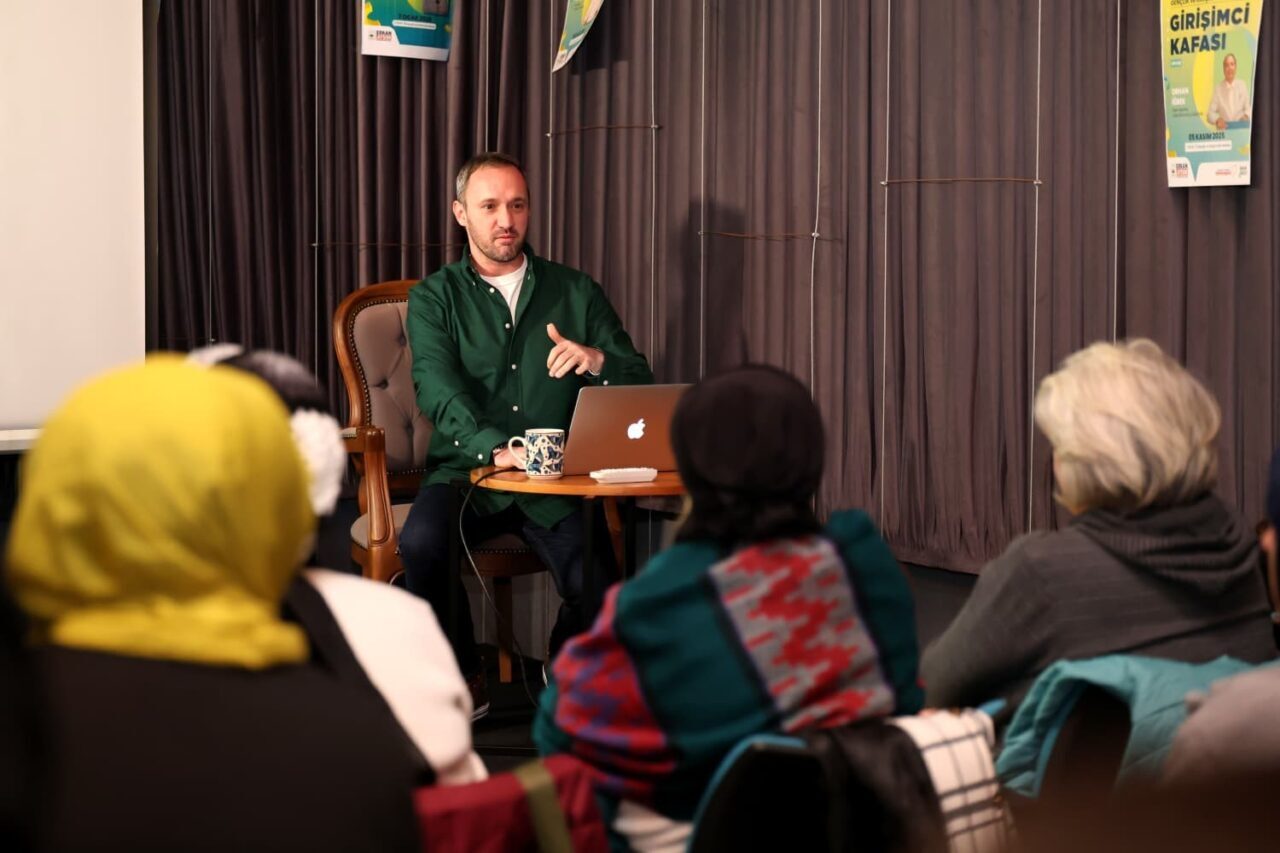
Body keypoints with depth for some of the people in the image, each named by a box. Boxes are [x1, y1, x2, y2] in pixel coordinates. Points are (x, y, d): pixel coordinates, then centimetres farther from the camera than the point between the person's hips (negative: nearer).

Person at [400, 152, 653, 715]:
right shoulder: (434, 298, 8)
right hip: (466, 472, -1)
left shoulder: (576, 293, 14)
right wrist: (493, 447, -31)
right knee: (420, 543, -33)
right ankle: (463, 679, -7)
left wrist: (598, 361, -15)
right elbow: (436, 387, -11)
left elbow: (640, 384, 10)